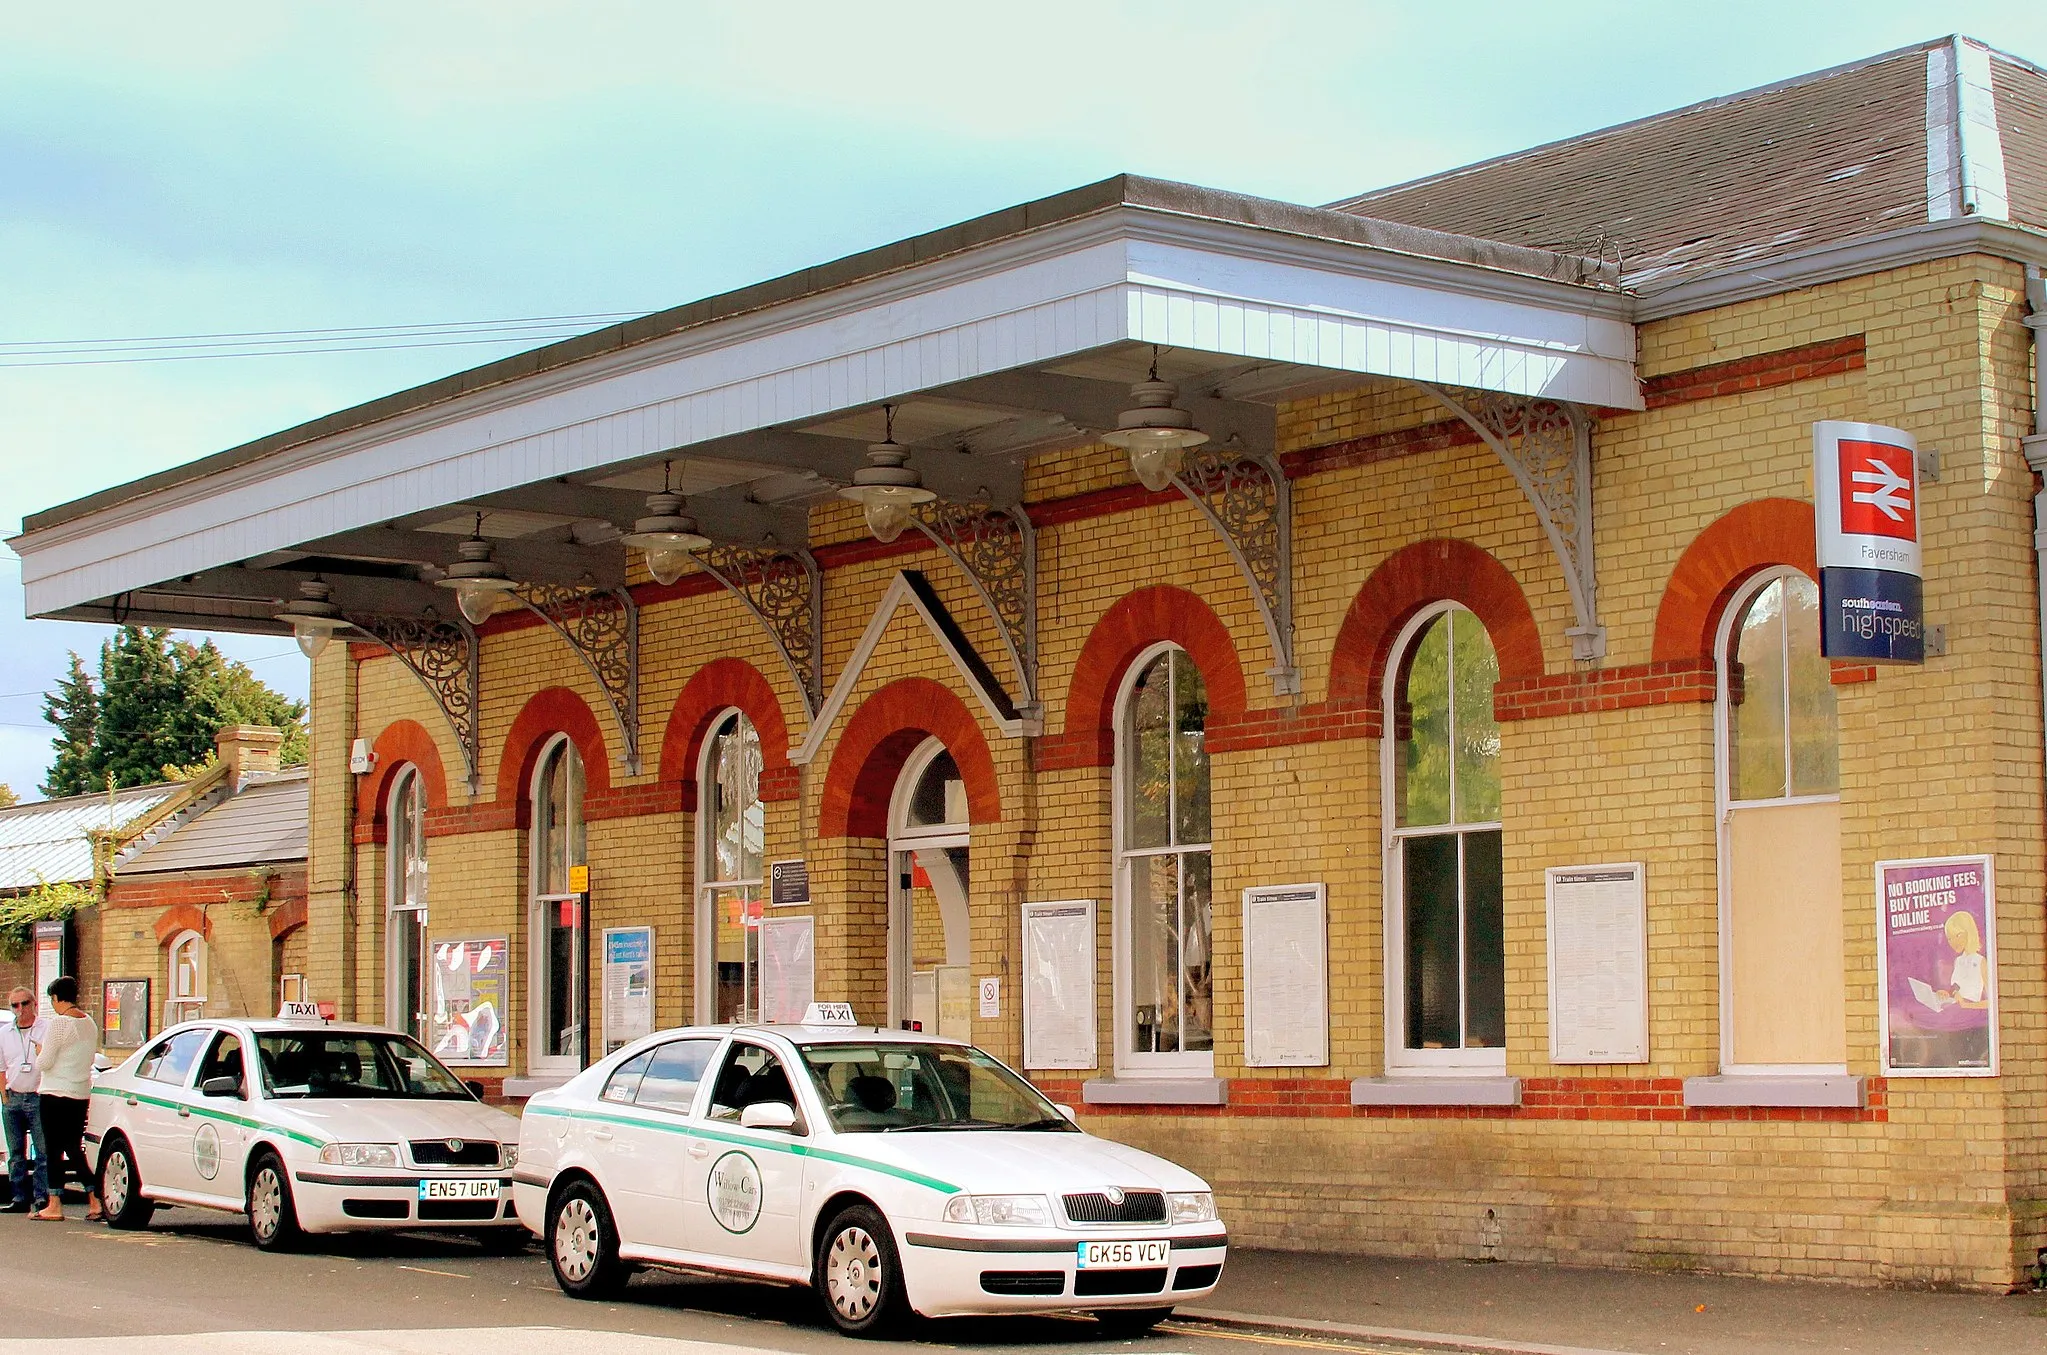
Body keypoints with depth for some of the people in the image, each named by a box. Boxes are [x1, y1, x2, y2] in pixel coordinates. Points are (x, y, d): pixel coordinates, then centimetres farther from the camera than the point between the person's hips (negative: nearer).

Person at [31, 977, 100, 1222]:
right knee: (74, 1149, 12)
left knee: (55, 1149, 0)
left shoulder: (58, 1023, -15)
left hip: (56, 1094, -7)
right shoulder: (90, 1023, 7)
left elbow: (44, 1063, -14)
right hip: (81, 1093, 7)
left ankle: (55, 1206, 2)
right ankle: (95, 1202, 6)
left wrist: (39, 1054, 6)